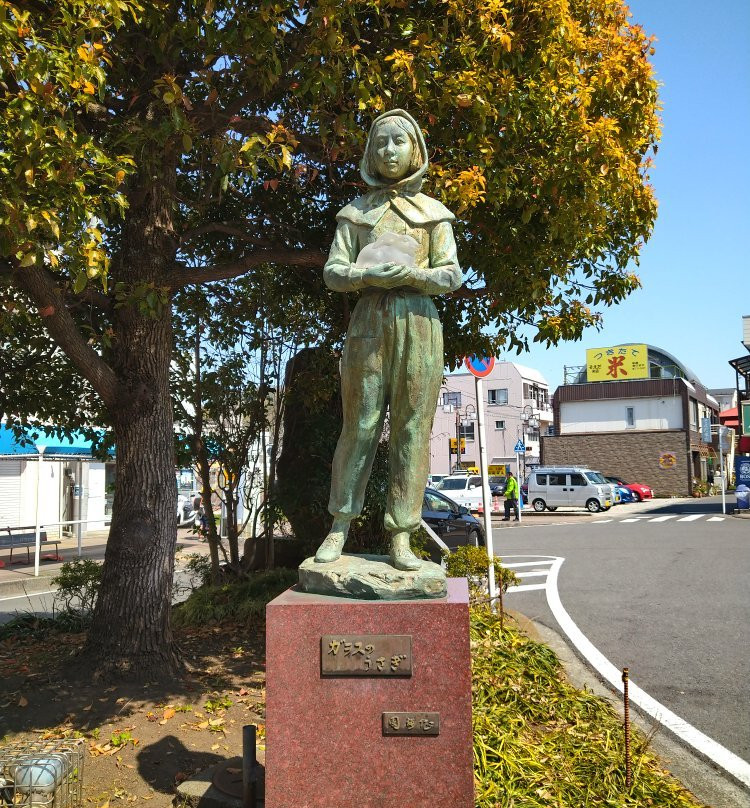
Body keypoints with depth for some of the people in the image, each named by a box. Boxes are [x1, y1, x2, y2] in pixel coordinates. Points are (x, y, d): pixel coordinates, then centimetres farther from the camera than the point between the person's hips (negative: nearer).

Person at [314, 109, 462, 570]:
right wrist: (368, 275, -13)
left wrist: (412, 274, -12)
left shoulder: (433, 213, 14)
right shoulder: (355, 212, 15)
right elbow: (333, 272, 7)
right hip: (370, 321, 0)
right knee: (360, 425, -3)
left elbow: (451, 277, 7)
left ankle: (401, 537, 0)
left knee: (412, 427, -4)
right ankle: (340, 528, 8)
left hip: (418, 322, 0)